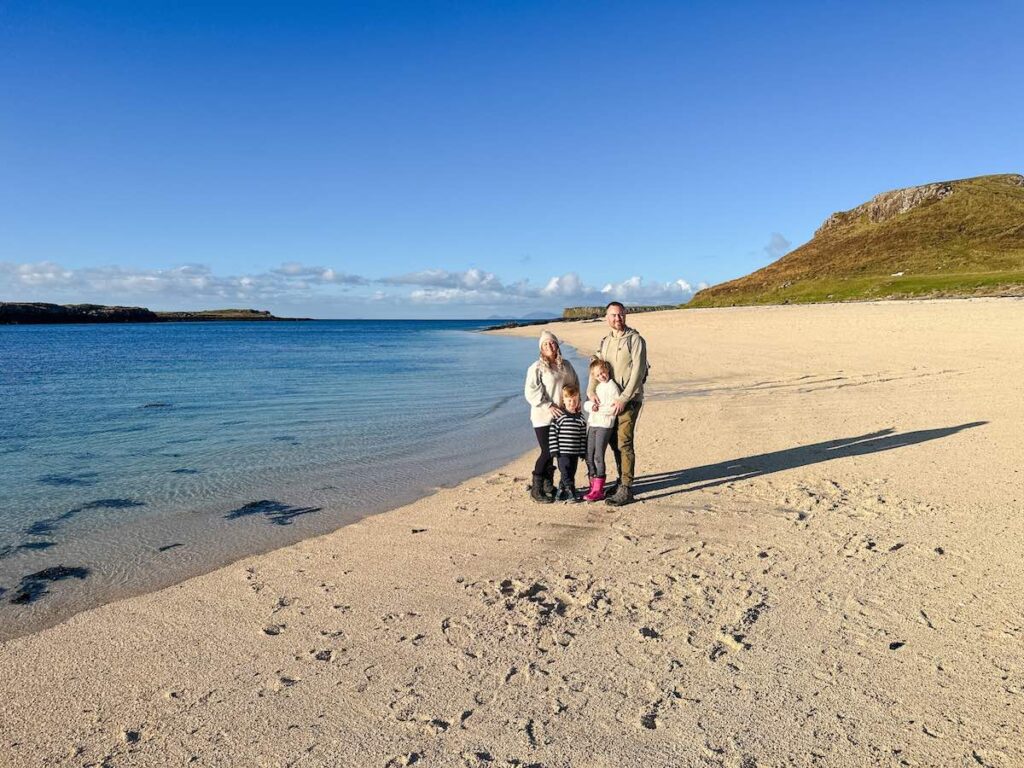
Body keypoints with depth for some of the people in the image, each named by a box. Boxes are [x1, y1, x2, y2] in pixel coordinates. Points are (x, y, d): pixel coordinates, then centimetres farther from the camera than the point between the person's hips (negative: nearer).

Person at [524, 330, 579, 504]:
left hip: (562, 417, 6)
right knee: (547, 452, -7)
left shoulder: (566, 365, 10)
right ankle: (536, 489, 4)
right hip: (543, 418, -6)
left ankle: (548, 485, 24)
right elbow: (530, 392, -13)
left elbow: (575, 384, 21)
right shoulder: (536, 368, -8)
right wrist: (548, 406, -18)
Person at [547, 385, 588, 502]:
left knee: (571, 473, 10)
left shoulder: (580, 417, 7)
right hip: (562, 452, -5)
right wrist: (554, 450, -11)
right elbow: (552, 433, -8)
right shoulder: (559, 416, -7)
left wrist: (583, 452, 9)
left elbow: (583, 435, 11)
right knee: (565, 473, -5)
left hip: (575, 452, 5)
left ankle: (561, 491, 22)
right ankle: (571, 492, 4)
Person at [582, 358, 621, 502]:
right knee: (589, 456, 9)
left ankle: (598, 491, -3)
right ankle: (594, 486, 19)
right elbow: (586, 404, 12)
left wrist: (600, 409, -15)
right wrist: (591, 406, -8)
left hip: (604, 426, -8)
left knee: (598, 456, -8)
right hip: (592, 425, 8)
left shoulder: (612, 387, -8)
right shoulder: (597, 387, 16)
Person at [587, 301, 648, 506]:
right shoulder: (605, 342, 14)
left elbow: (638, 372, -14)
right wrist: (591, 391, -8)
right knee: (614, 443, 11)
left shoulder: (635, 340, -7)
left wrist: (623, 398, -19)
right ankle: (622, 480, 24)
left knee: (624, 443, -10)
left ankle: (626, 490, -7)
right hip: (609, 399, 7)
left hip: (629, 399, -7)